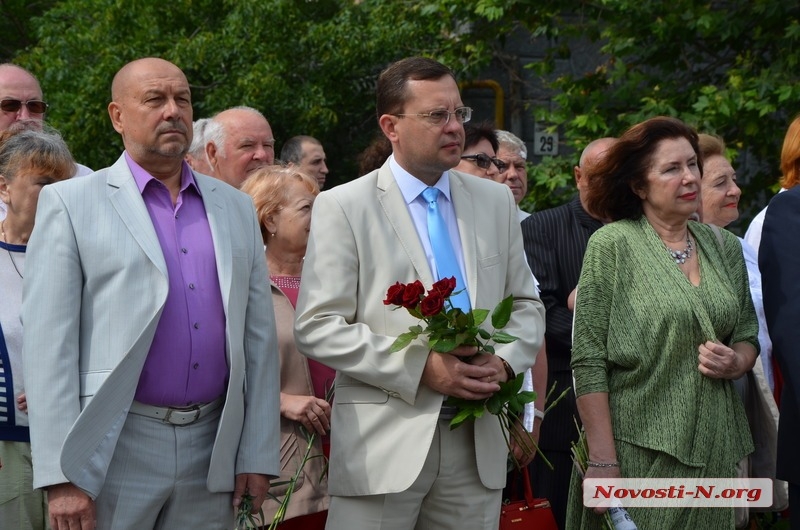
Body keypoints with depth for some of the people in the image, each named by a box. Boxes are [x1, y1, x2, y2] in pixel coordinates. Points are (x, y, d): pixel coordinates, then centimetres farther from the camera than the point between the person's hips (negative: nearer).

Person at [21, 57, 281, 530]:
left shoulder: (236, 208, 13)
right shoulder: (70, 204, 1)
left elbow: (259, 336, 12)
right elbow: (48, 344, -5)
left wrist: (257, 456, 4)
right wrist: (61, 475, -12)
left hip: (210, 452, 4)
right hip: (114, 453, -4)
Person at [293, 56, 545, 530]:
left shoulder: (495, 201, 13)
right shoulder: (343, 207, -1)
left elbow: (526, 306, 17)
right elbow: (317, 327, -7)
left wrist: (504, 362, -4)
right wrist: (421, 366, -15)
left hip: (477, 444, 4)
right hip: (384, 443, -4)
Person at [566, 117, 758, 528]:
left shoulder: (725, 247, 9)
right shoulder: (613, 246, -5)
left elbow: (748, 335, 18)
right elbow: (588, 360, -9)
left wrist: (736, 362, -6)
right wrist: (602, 460, -15)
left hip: (714, 447, 5)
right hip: (640, 449, -4)